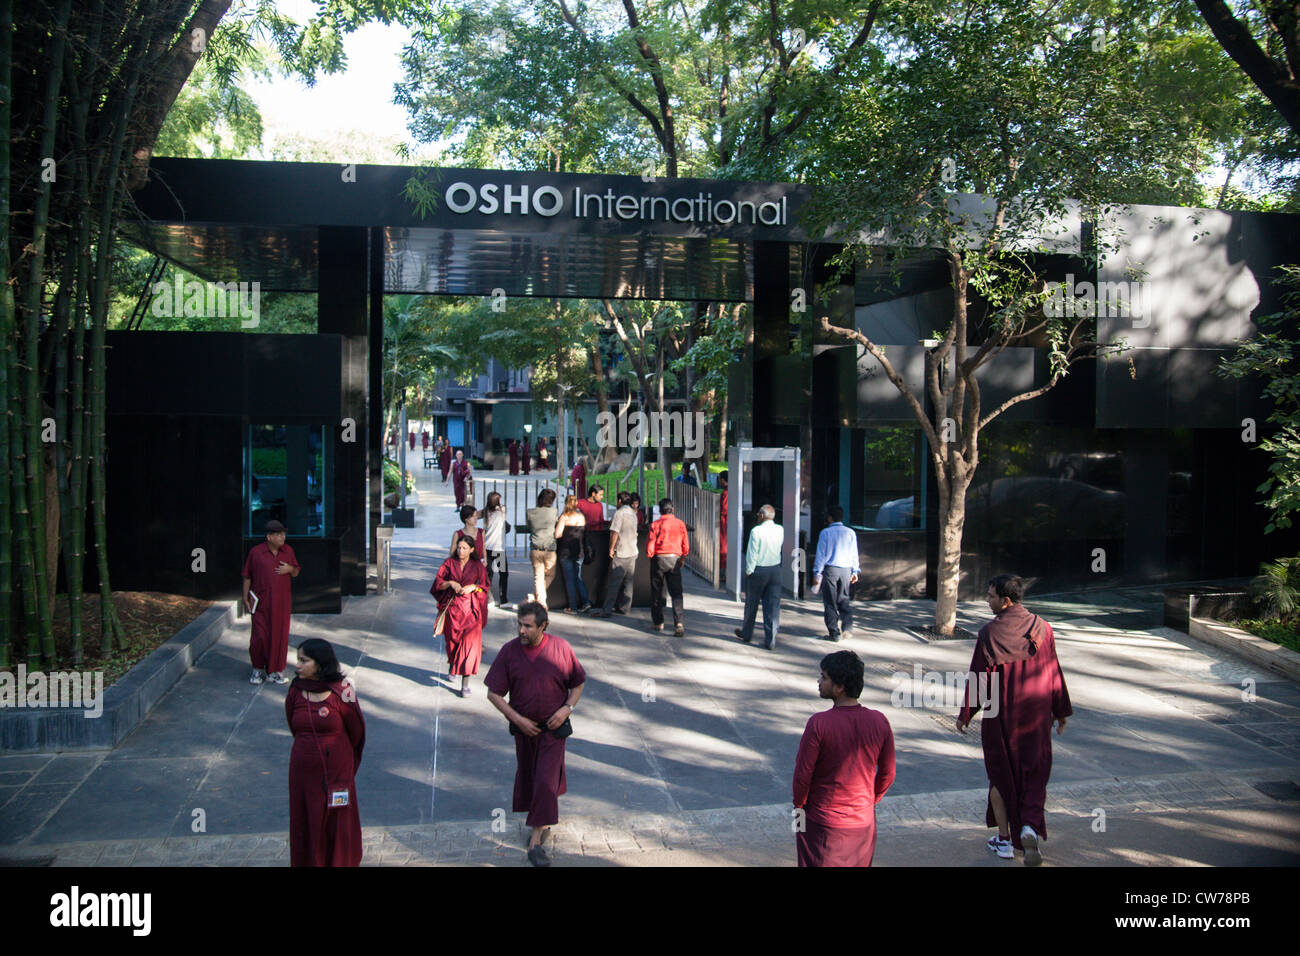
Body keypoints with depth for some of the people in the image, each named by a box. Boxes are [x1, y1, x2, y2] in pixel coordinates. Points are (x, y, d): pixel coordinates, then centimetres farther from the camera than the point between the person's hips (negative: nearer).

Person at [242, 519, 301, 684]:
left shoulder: (288, 551, 6)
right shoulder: (255, 552, -4)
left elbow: (296, 572, 15)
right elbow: (247, 577, 2)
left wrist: (290, 569, -8)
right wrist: (245, 598, 0)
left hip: (282, 603, 3)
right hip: (261, 603, -3)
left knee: (280, 636, 5)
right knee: (260, 636, -3)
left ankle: (276, 671, 18)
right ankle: (258, 669, 17)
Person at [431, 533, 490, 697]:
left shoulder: (477, 565, 3)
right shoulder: (449, 563, 4)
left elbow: (484, 586, 6)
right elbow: (438, 583, 4)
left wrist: (473, 587, -12)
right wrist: (450, 583, -13)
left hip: (470, 609, -1)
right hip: (452, 608, 2)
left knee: (470, 642, -12)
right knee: (452, 640, 10)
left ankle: (465, 682, -11)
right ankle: (452, 666, 43)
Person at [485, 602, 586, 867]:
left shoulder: (561, 648, -12)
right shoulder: (509, 651, -10)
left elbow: (578, 683, 3)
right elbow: (494, 693, -5)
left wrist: (567, 708, -13)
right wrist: (518, 720, -12)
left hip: (553, 726, -2)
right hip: (524, 726, 2)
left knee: (546, 780, -7)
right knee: (527, 775, 16)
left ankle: (535, 841, -1)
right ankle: (545, 817, 42)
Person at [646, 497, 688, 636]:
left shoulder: (655, 524, -5)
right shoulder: (680, 524, 1)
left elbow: (650, 547, -6)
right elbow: (685, 546, 5)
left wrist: (650, 556, 14)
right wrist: (682, 558, 22)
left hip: (658, 559, -1)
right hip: (675, 559, 1)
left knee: (657, 592, 13)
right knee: (676, 593, 0)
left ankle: (658, 622, 18)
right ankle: (679, 623, -16)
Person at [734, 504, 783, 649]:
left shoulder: (756, 531, -15)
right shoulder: (780, 530, -1)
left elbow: (752, 553, -13)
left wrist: (749, 571, -4)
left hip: (758, 570, -4)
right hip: (775, 570, 4)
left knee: (751, 603, 13)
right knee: (773, 605, 4)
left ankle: (747, 633, 29)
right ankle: (770, 640, 1)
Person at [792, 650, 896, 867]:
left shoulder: (818, 724, -21)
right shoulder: (879, 721, -9)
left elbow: (802, 773, -15)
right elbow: (887, 774, 1)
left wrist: (799, 806, 2)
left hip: (822, 824, -4)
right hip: (863, 822, 4)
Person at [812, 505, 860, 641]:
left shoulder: (825, 532, -5)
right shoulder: (850, 532, 3)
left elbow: (821, 554, -5)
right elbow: (854, 554, 7)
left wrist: (817, 574, 0)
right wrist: (855, 571, 15)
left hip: (830, 570, -3)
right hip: (846, 570, 3)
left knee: (830, 602, 3)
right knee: (844, 601, 15)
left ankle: (834, 633, 3)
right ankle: (847, 628, 3)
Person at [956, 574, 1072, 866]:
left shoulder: (989, 633, -15)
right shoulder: (1042, 628, -5)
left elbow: (978, 677, -11)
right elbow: (1054, 672, 1)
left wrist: (965, 714, -1)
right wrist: (1061, 711, 13)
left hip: (999, 716, -2)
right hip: (1036, 716, 2)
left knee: (1001, 774, 13)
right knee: (1034, 774, 12)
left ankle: (1004, 839, 18)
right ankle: (1029, 828, -9)